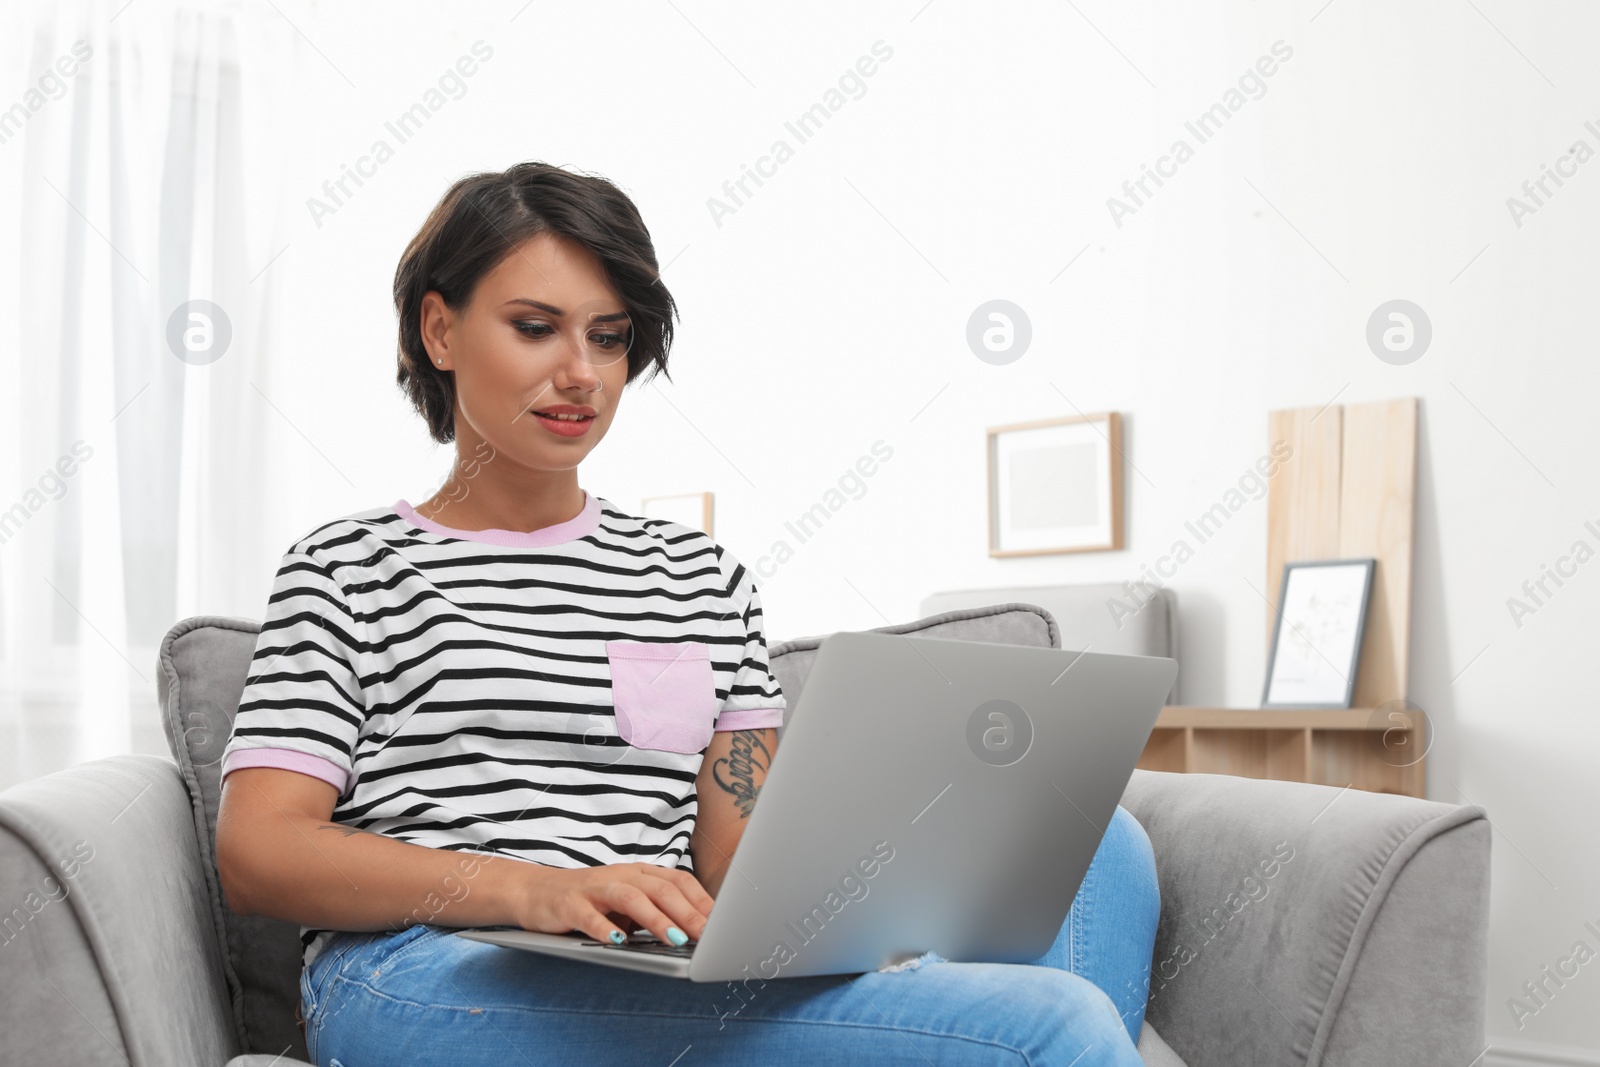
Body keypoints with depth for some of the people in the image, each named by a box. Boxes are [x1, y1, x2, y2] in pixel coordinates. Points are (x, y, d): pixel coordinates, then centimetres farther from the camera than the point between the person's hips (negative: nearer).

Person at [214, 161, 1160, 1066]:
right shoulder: (348, 567, 11)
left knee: (1097, 844, -20)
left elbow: (735, 864, 14)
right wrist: (529, 887, -19)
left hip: (663, 989, 5)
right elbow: (257, 854, -2)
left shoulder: (704, 577, 22)